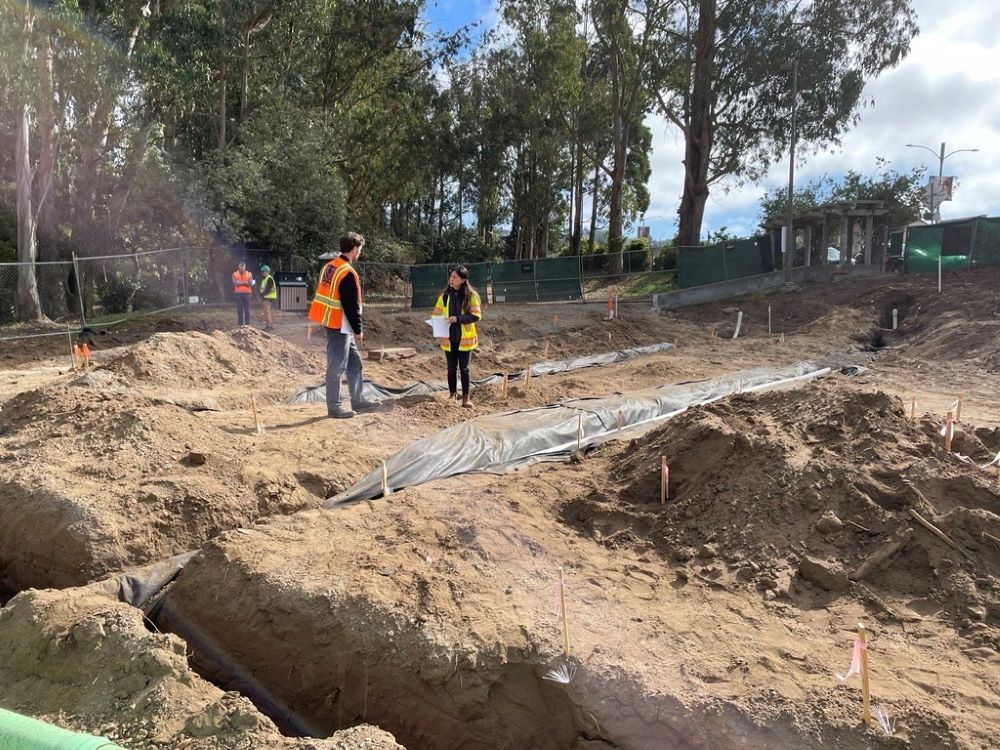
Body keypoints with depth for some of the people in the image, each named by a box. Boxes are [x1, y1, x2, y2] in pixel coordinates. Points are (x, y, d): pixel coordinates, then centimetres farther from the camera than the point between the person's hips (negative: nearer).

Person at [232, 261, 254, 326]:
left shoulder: (249, 274, 6)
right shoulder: (235, 274, 5)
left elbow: (250, 284, -7)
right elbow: (235, 283, -11)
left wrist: (240, 282, -12)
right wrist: (245, 282, -12)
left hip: (247, 293, 0)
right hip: (238, 293, 0)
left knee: (247, 309, -1)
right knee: (239, 309, 0)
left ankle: (247, 324, 2)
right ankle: (240, 324, 2)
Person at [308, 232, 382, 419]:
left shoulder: (329, 266, 11)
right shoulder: (348, 273, -19)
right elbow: (351, 305, -19)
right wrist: (358, 330, -10)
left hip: (331, 322, 10)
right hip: (340, 325, -10)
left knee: (354, 361, 16)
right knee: (337, 366, -2)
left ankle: (358, 401, 23)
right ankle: (334, 407, 6)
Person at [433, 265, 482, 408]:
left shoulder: (471, 295, -7)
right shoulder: (444, 295, 3)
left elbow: (476, 315, -10)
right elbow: (437, 314, 7)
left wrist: (458, 318, -21)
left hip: (465, 338, -3)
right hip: (449, 338, 3)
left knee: (464, 368, 2)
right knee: (451, 368, 11)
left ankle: (466, 397, 10)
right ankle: (452, 394, 23)